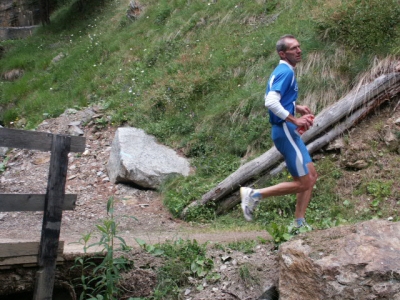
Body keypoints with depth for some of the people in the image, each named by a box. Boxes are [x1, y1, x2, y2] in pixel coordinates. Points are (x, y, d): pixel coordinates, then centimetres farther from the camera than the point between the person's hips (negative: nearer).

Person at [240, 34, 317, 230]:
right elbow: (271, 102, -28)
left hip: (289, 131, 10)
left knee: (311, 176, 13)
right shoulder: (285, 72, -16)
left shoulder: (282, 71, 15)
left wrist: (297, 108, 16)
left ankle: (299, 223, 17)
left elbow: (274, 98, 26)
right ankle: (255, 194, 1)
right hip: (285, 131, -10)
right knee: (302, 182, -5)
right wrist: (295, 120, -23)